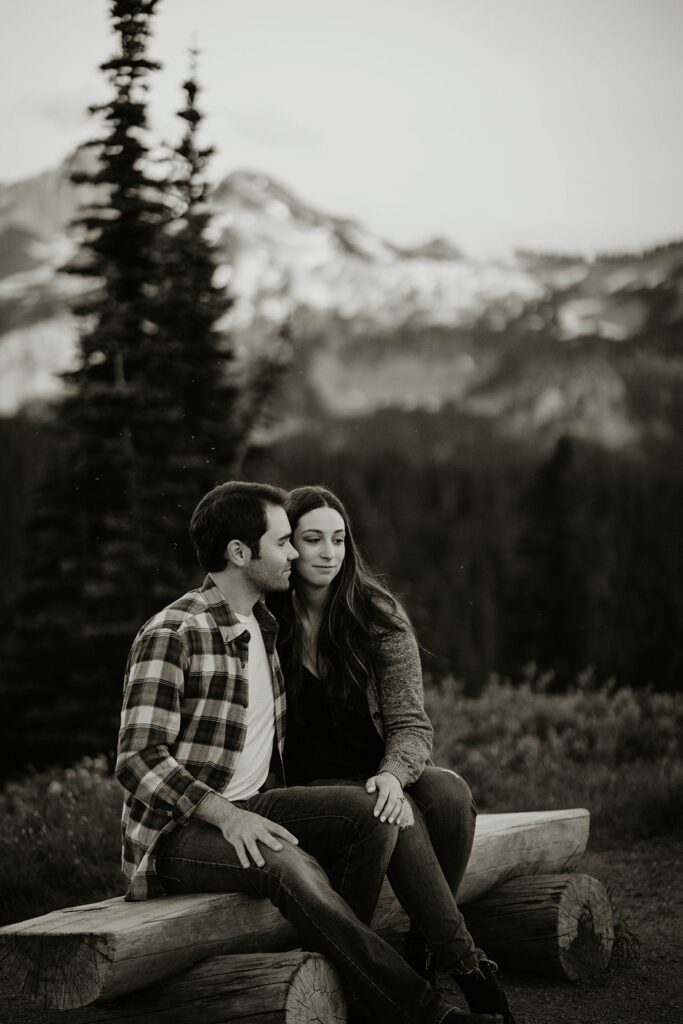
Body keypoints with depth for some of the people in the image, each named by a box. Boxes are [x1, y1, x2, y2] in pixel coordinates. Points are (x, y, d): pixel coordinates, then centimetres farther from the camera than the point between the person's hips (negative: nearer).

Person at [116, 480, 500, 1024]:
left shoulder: (263, 625, 14)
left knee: (372, 811, -17)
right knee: (288, 863, -35)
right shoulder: (171, 635, -12)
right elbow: (139, 760, -18)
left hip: (249, 809, 8)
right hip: (177, 832, -8)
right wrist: (226, 815, -29)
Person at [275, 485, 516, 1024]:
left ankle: (425, 944, -12)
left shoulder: (378, 615, 1)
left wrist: (393, 773, -27)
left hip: (377, 774, 3)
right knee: (399, 817, -31)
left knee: (450, 792, -28)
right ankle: (467, 966, -26)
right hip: (310, 788, -3)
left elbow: (410, 723, -3)